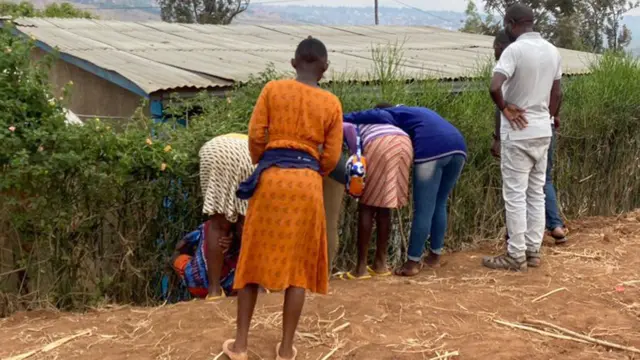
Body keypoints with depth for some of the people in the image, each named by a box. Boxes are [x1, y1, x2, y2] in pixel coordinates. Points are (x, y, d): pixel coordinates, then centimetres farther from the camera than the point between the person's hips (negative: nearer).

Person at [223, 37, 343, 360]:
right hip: (307, 184, 0)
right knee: (298, 265, 7)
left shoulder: (273, 89, 4)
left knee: (255, 258, 11)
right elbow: (331, 157, 4)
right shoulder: (332, 103, 5)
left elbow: (255, 137, 2)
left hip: (270, 178, 1)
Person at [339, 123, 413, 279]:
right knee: (384, 207, 15)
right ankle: (380, 264, 18)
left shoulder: (341, 127, 22)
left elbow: (349, 129, -3)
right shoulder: (368, 123, 43)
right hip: (405, 143, 7)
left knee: (366, 207, 2)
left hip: (380, 145, -6)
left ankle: (361, 267, 1)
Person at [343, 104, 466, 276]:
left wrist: (344, 119, -1)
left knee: (424, 209, -3)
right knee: (440, 205, 18)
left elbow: (376, 116, -5)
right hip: (458, 147, 8)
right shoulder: (417, 112, 38)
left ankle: (413, 262, 1)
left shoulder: (394, 114, 13)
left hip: (433, 149, -7)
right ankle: (435, 255, 24)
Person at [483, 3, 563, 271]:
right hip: (543, 132, 7)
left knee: (515, 195, -1)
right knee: (537, 192, 12)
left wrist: (505, 109, -13)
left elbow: (494, 87, -29)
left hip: (518, 133, -7)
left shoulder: (514, 50, -16)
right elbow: (556, 95, 14)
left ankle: (516, 256, 5)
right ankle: (533, 251, 19)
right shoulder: (552, 51, 7)